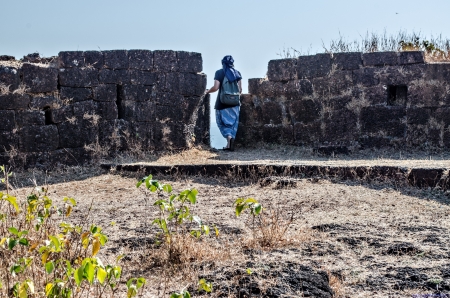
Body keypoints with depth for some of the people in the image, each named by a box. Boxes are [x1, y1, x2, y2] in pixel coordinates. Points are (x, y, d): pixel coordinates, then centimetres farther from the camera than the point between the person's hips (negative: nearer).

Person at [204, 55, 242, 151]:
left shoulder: (219, 73, -3)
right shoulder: (237, 73, 5)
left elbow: (216, 87, -12)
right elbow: (240, 89, 3)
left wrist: (207, 91, 6)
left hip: (222, 103, -2)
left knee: (223, 122, 7)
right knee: (233, 122, 10)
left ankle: (228, 136, -19)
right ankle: (231, 143, 6)